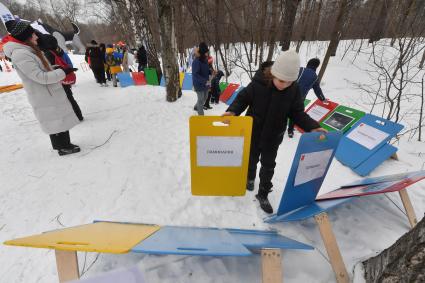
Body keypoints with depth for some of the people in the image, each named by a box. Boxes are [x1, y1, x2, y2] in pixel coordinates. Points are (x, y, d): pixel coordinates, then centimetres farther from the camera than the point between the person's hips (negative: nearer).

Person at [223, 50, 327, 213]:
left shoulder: (294, 90, -13)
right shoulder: (258, 83, -22)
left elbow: (297, 113, -6)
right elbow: (243, 99, -12)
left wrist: (312, 126, -20)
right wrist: (233, 111, -30)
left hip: (273, 136, 2)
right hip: (253, 132, -1)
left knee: (268, 165, 12)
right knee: (251, 158, 21)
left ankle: (263, 195, 32)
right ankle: (250, 177, 53)